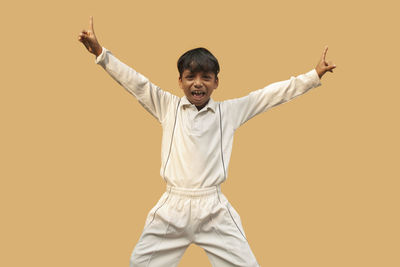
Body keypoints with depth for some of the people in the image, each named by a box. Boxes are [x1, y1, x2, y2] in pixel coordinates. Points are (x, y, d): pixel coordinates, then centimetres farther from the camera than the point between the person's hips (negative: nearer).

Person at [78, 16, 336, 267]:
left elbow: (272, 94, 6)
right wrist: (100, 52, -2)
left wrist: (315, 75, 4)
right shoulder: (168, 107, 7)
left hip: (215, 209, 0)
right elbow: (135, 82, 4)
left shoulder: (229, 111, 6)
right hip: (172, 208, 1)